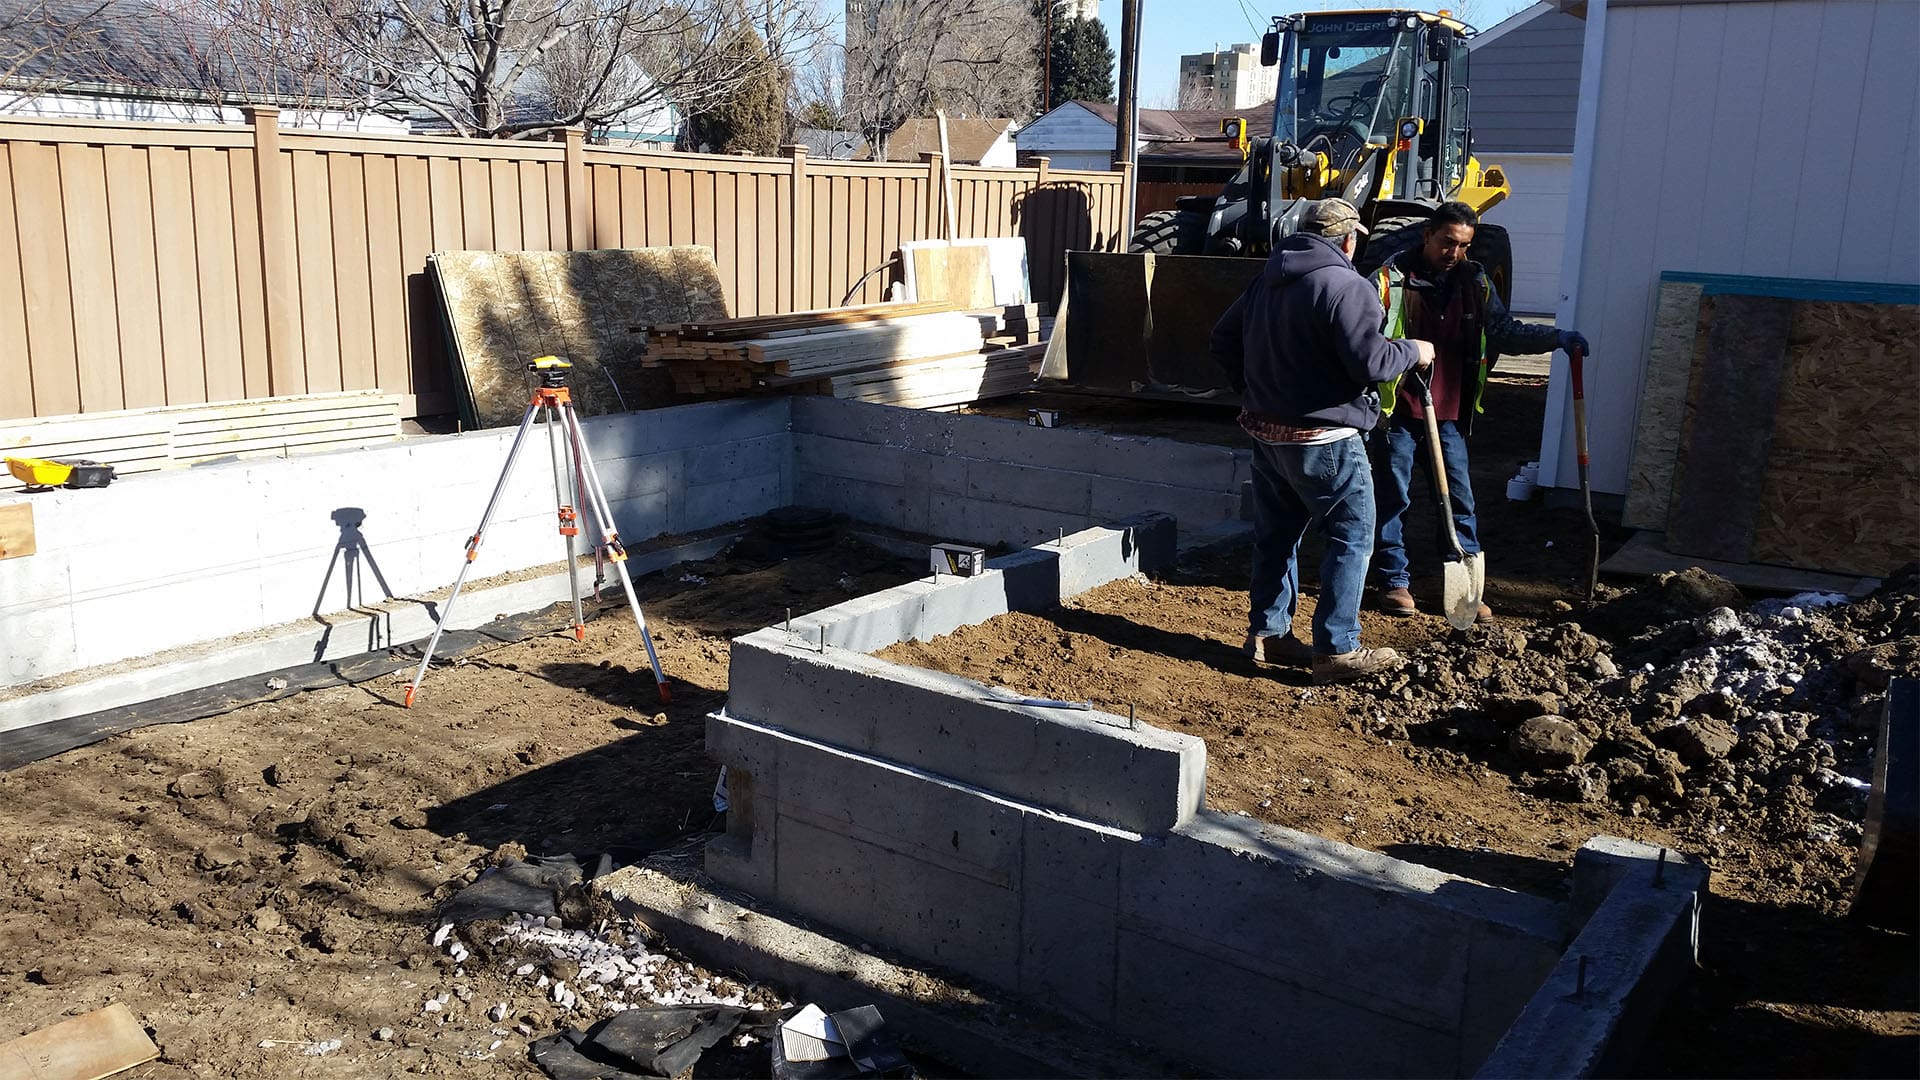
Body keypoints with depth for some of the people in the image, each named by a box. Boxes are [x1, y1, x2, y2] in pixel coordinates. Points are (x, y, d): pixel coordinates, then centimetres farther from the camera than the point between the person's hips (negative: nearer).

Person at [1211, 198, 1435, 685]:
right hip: (1323, 439, -8)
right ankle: (1337, 649, 2)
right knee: (1351, 537, 2)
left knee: (1275, 535, 17)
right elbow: (1370, 362, -22)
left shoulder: (1265, 280, 10)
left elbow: (1223, 341, 15)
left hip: (1266, 433, 8)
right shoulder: (1346, 287, -16)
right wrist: (1413, 352, -4)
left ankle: (1267, 631, 25)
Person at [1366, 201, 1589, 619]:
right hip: (1397, 411, -4)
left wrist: (1555, 337, -1)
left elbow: (1505, 331, 12)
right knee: (1393, 498, 5)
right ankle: (1394, 582, 17)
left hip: (1448, 414, 5)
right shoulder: (1391, 279, -7)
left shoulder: (1474, 282, 8)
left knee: (1459, 500, 7)